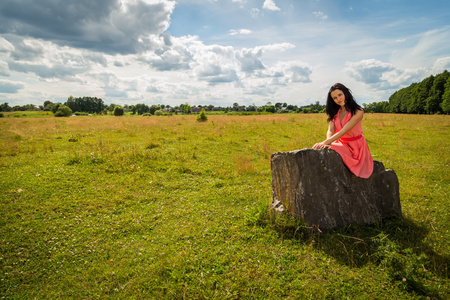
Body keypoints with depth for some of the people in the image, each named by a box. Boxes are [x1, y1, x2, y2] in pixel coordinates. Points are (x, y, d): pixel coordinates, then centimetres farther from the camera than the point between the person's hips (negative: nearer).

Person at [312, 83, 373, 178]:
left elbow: (343, 131, -26)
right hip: (341, 144, 5)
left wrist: (324, 143, -36)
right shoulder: (334, 112, 4)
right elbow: (330, 131, -9)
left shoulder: (358, 111, -14)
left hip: (356, 146, -5)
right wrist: (328, 144, -32)